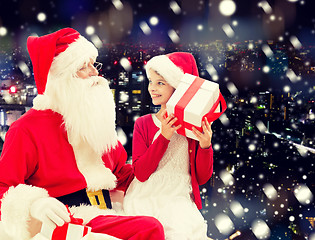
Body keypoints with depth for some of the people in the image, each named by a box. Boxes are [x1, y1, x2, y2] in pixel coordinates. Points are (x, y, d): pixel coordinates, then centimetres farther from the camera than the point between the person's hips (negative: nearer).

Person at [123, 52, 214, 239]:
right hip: (145, 199, 1)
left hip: (179, 198, 0)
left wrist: (205, 145, -14)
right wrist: (163, 137, -17)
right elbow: (141, 173, -7)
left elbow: (202, 178, 4)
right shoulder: (143, 123, 6)